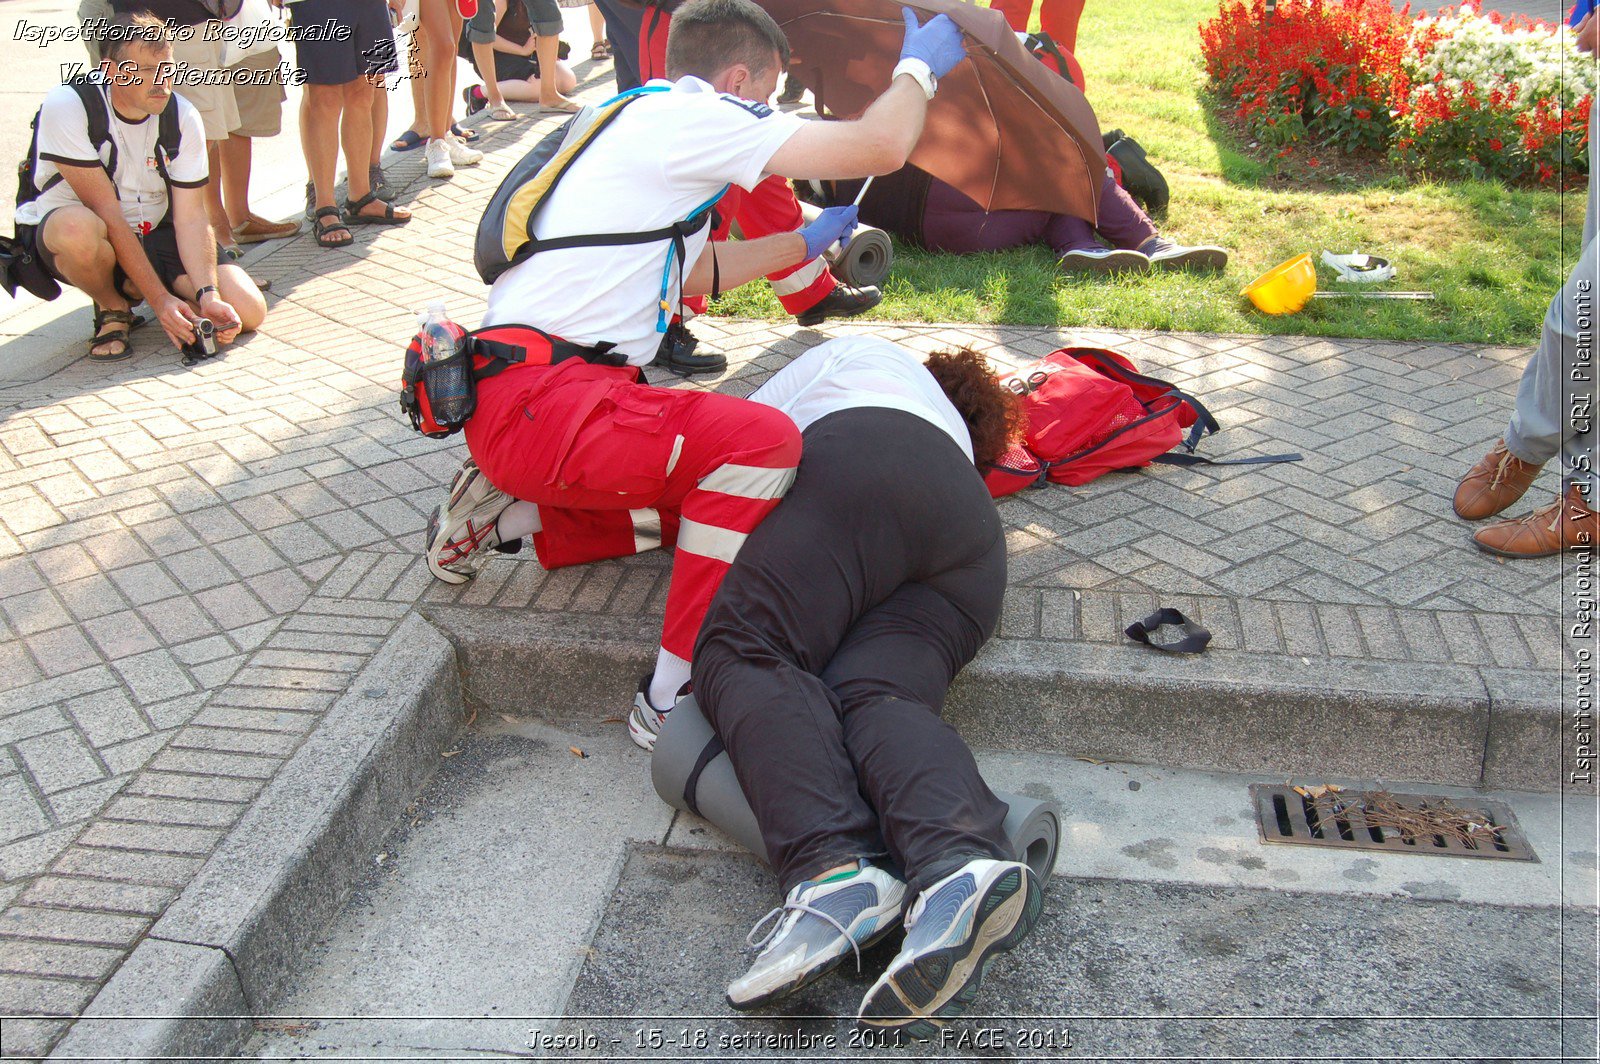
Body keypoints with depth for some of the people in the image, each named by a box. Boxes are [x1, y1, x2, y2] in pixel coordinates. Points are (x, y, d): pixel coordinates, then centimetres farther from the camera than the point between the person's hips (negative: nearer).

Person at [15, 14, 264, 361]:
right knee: (78, 227, -42)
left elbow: (190, 217, -12)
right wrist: (160, 298, -30)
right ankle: (112, 309, -7)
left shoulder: (183, 116, -9)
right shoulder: (67, 105, -22)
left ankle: (132, 286, 11)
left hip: (154, 234, 4)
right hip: (57, 230, -4)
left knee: (248, 312, -16)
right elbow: (107, 214, -25)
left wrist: (208, 295, -27)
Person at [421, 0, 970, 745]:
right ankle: (672, 699, -17)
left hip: (521, 402, 10)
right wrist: (918, 65, 10)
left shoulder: (642, 124, 22)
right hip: (538, 403, -10)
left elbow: (693, 271, 37)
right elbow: (881, 147, -9)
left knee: (721, 488, 18)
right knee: (762, 440, -23)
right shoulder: (691, 118, -8)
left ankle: (508, 513, 14)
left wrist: (801, 244, 43)